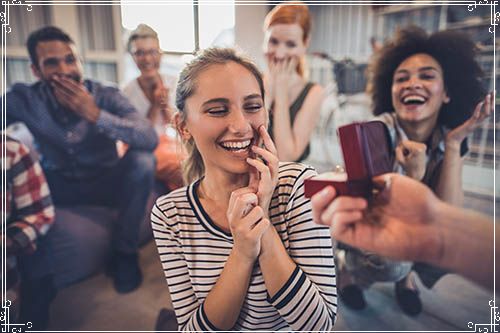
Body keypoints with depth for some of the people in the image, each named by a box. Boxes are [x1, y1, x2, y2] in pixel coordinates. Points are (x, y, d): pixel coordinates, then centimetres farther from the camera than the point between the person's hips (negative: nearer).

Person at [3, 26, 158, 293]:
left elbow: (150, 138, -30)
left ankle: (125, 252, -9)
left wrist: (95, 115, -37)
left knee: (142, 160, -29)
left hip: (106, 182, -1)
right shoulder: (23, 99, -12)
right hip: (59, 185, 1)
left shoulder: (106, 96, -16)